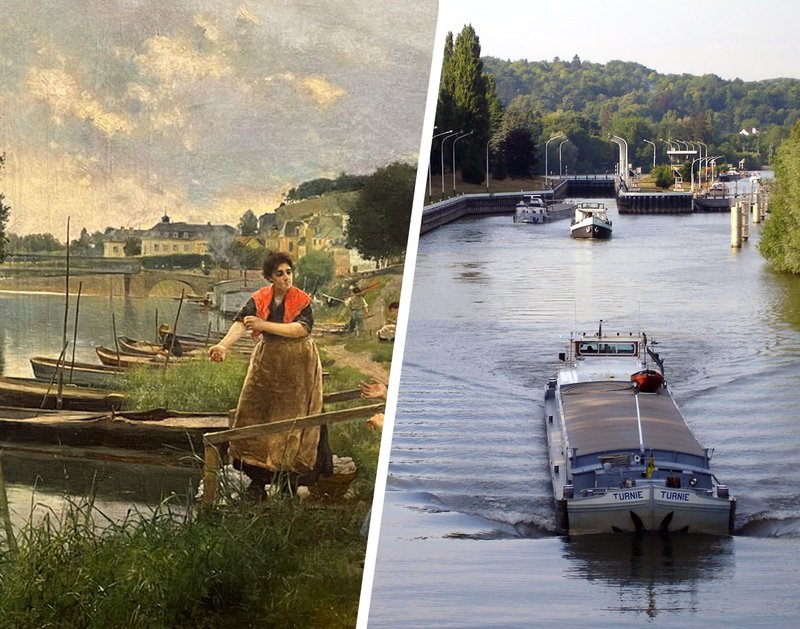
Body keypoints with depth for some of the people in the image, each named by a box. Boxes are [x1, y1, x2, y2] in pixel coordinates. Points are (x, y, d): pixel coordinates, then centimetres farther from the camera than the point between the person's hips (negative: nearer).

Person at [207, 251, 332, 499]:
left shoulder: (301, 300, -7)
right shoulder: (259, 299, -2)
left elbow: (302, 328, -22)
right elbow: (241, 322, -17)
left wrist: (264, 325, -27)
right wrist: (224, 344, -36)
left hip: (297, 364, -3)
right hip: (266, 362, 3)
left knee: (292, 418, -1)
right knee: (254, 412, -2)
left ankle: (290, 480, 5)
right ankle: (258, 479, 4)